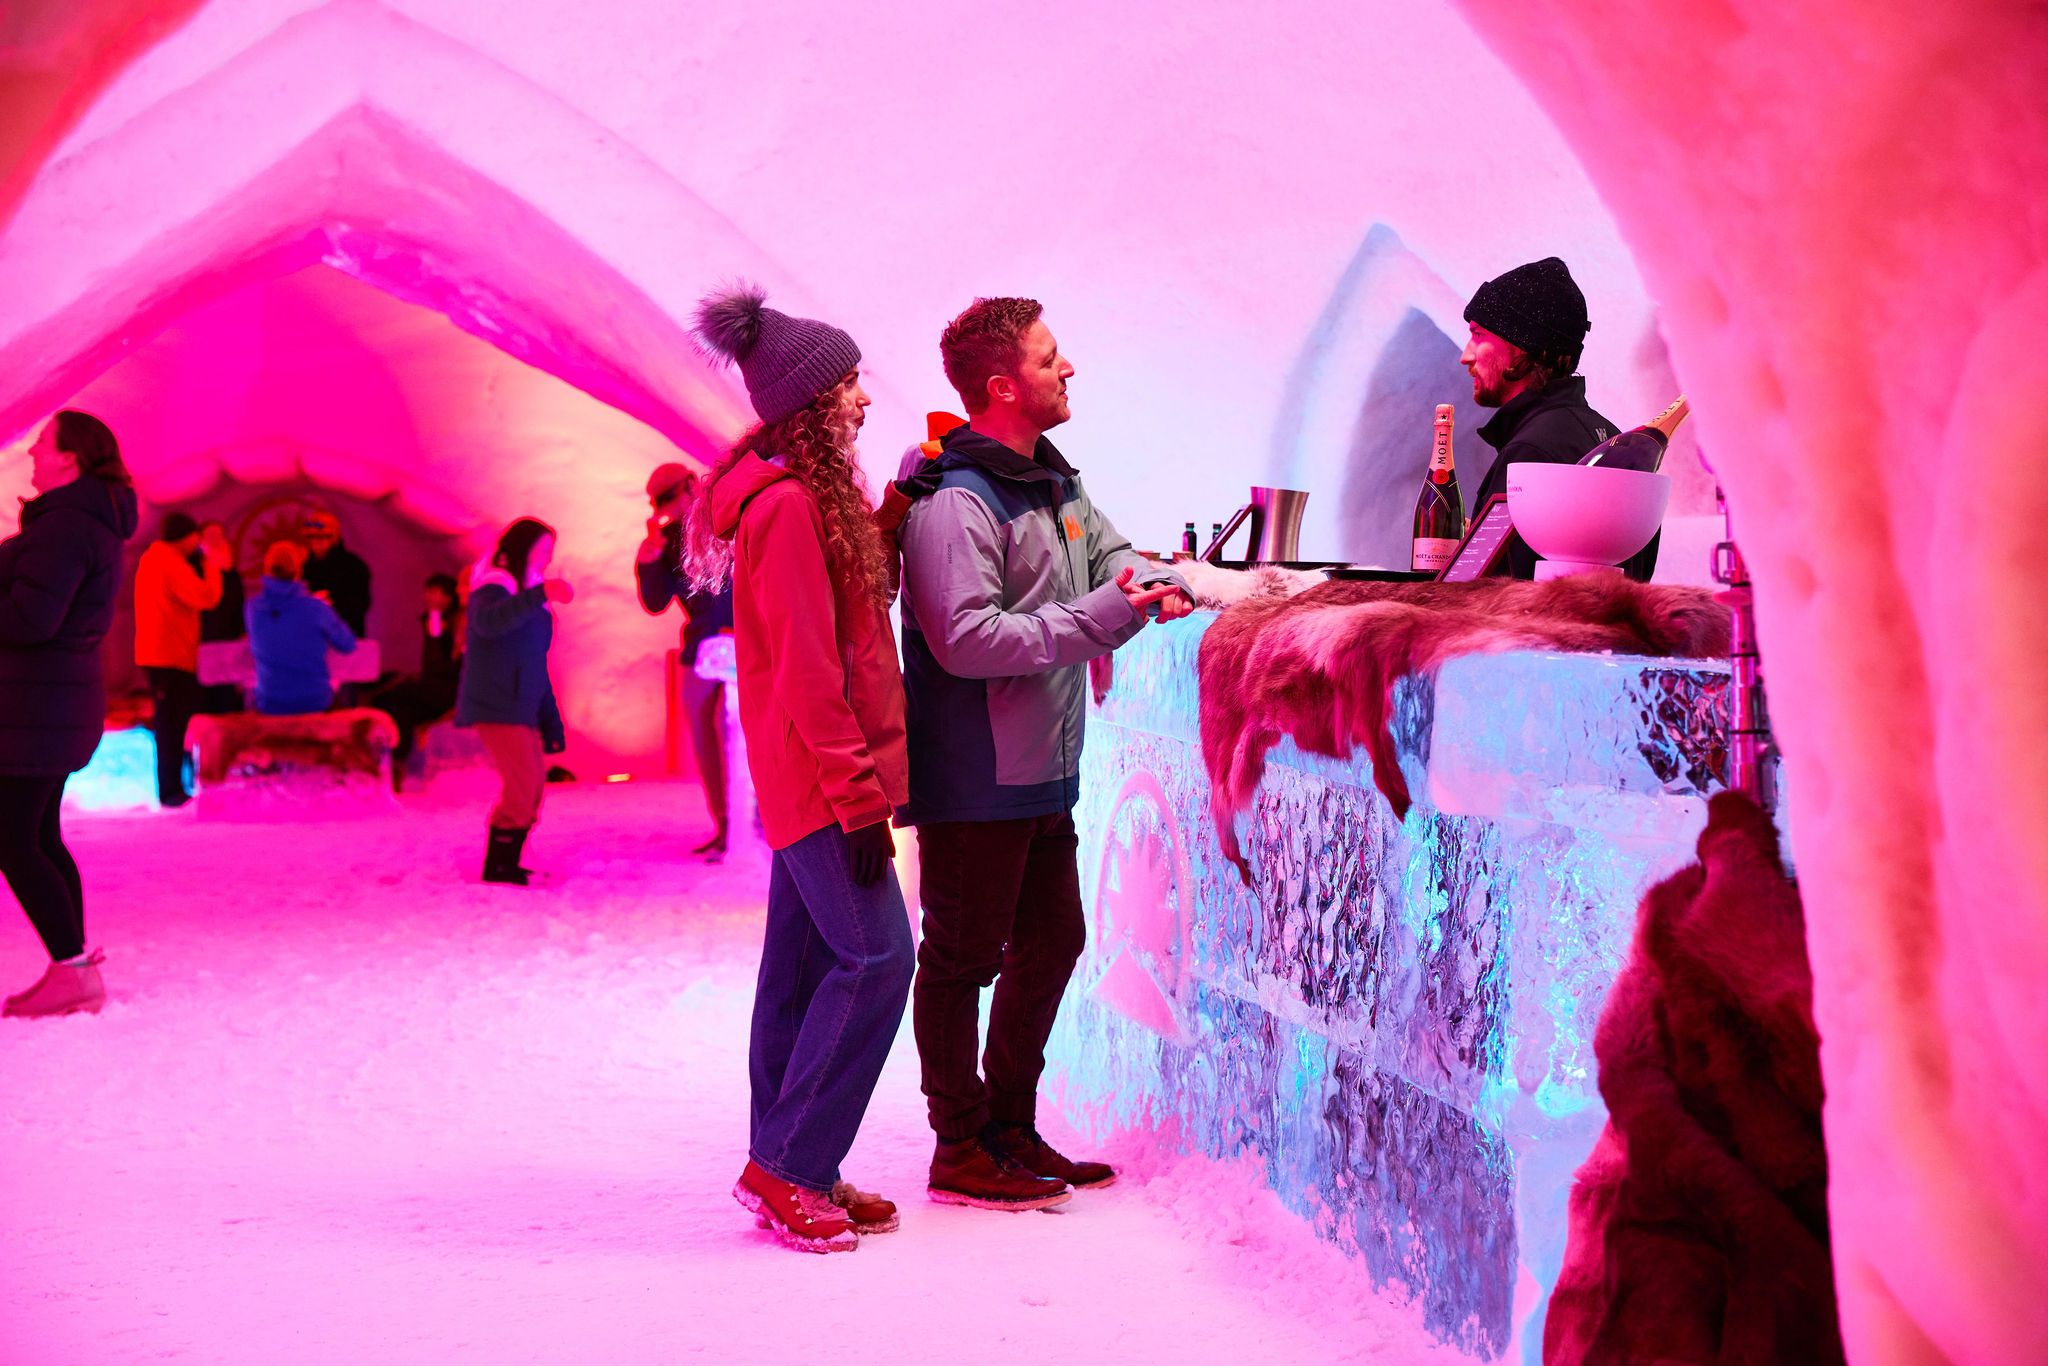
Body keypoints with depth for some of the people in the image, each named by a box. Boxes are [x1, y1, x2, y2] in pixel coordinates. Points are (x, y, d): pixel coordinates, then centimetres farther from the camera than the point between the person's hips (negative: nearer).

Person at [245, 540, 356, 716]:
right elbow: (348, 646, -2)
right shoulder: (316, 609, -17)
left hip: (269, 706, 2)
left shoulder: (253, 608, -8)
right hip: (314, 702, -2)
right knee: (335, 680, 32)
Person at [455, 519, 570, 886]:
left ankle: (507, 865, 13)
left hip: (521, 708, 9)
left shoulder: (530, 598, 20)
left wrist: (551, 723, 19)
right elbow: (487, 621, -34)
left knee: (532, 786, 8)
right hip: (495, 706, -9)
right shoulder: (494, 587, -9)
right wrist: (540, 594, -45)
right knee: (522, 784, -16)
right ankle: (497, 866, -10)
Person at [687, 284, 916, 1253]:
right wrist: (857, 791, -19)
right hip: (819, 779, -10)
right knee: (876, 956, -10)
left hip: (808, 778, 10)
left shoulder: (811, 498, 15)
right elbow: (808, 667, -19)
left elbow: (846, 614, 20)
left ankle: (783, 1169, 18)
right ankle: (789, 1165, -5)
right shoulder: (789, 505, -16)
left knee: (805, 963, 11)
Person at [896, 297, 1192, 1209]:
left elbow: (1110, 555, 16)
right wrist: (1095, 620, -26)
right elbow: (965, 639, -27)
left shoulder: (1053, 484, 12)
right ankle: (962, 1149, 13)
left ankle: (1011, 1128, 31)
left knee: (1051, 940, 17)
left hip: (1046, 773, 10)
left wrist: (1161, 582, -8)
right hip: (973, 782, -10)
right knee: (963, 957, 2)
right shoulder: (954, 503, -19)